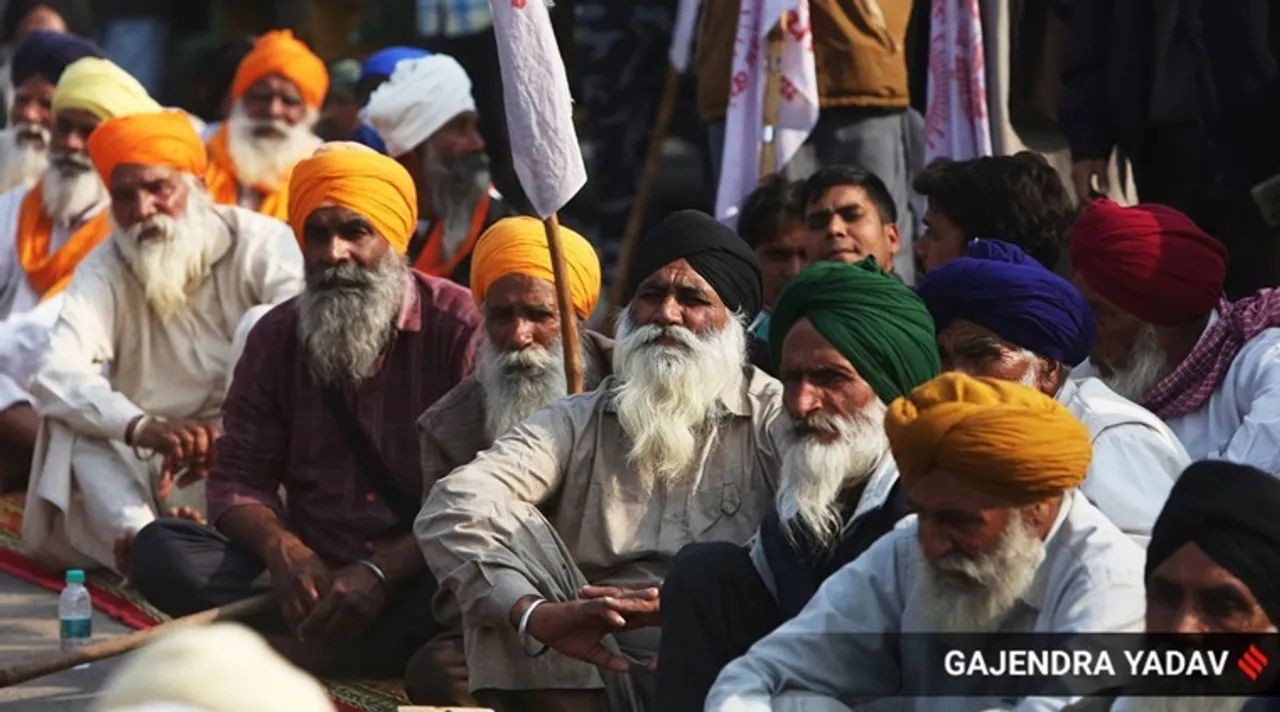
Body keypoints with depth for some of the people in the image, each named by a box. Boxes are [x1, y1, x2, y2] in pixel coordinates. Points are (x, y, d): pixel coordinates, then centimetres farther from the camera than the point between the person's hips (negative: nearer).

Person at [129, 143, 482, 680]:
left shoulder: (458, 326, -5)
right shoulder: (277, 338, 9)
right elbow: (239, 479, 8)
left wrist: (383, 571, -24)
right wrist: (281, 549, -16)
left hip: (418, 575, -4)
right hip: (313, 575, 5)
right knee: (160, 550, -18)